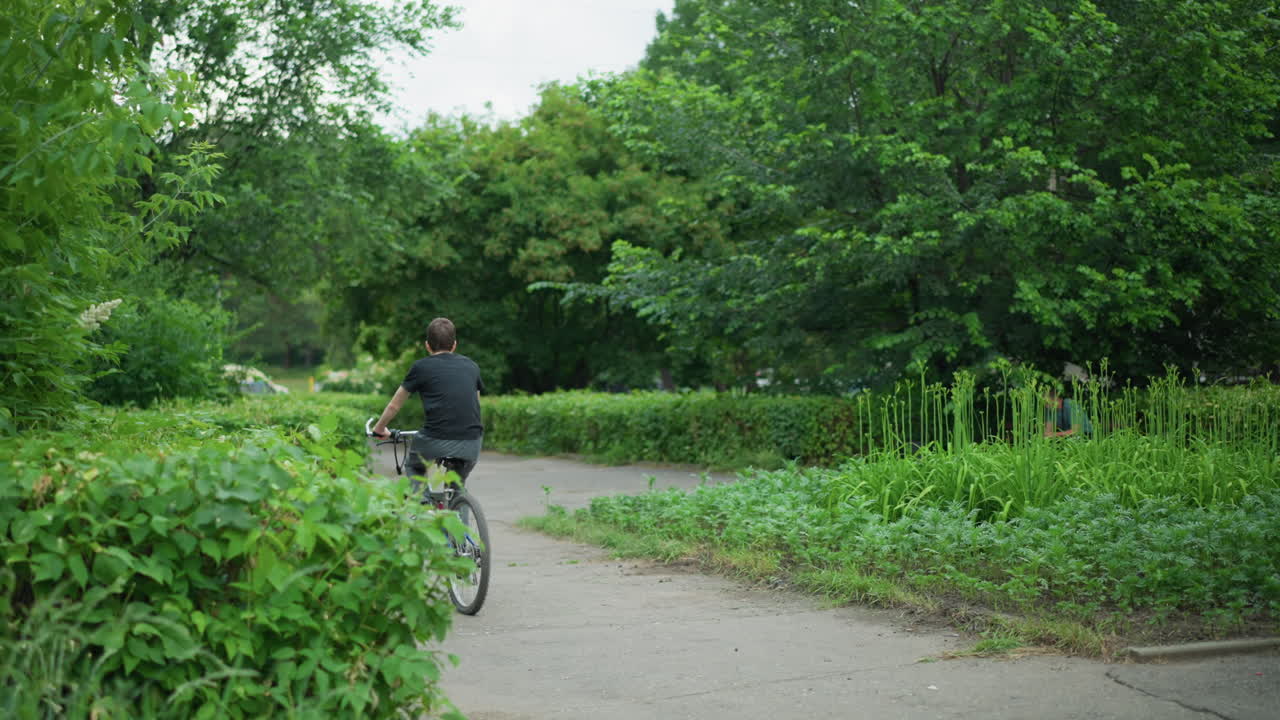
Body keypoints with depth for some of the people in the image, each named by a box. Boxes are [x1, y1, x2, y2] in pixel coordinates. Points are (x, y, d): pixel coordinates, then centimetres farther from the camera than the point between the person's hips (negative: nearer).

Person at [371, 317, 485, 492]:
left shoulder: (422, 367, 8)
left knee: (414, 467, 28)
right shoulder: (471, 366, 18)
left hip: (436, 442, -3)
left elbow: (394, 405, 17)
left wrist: (379, 428, 35)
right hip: (471, 444, 3)